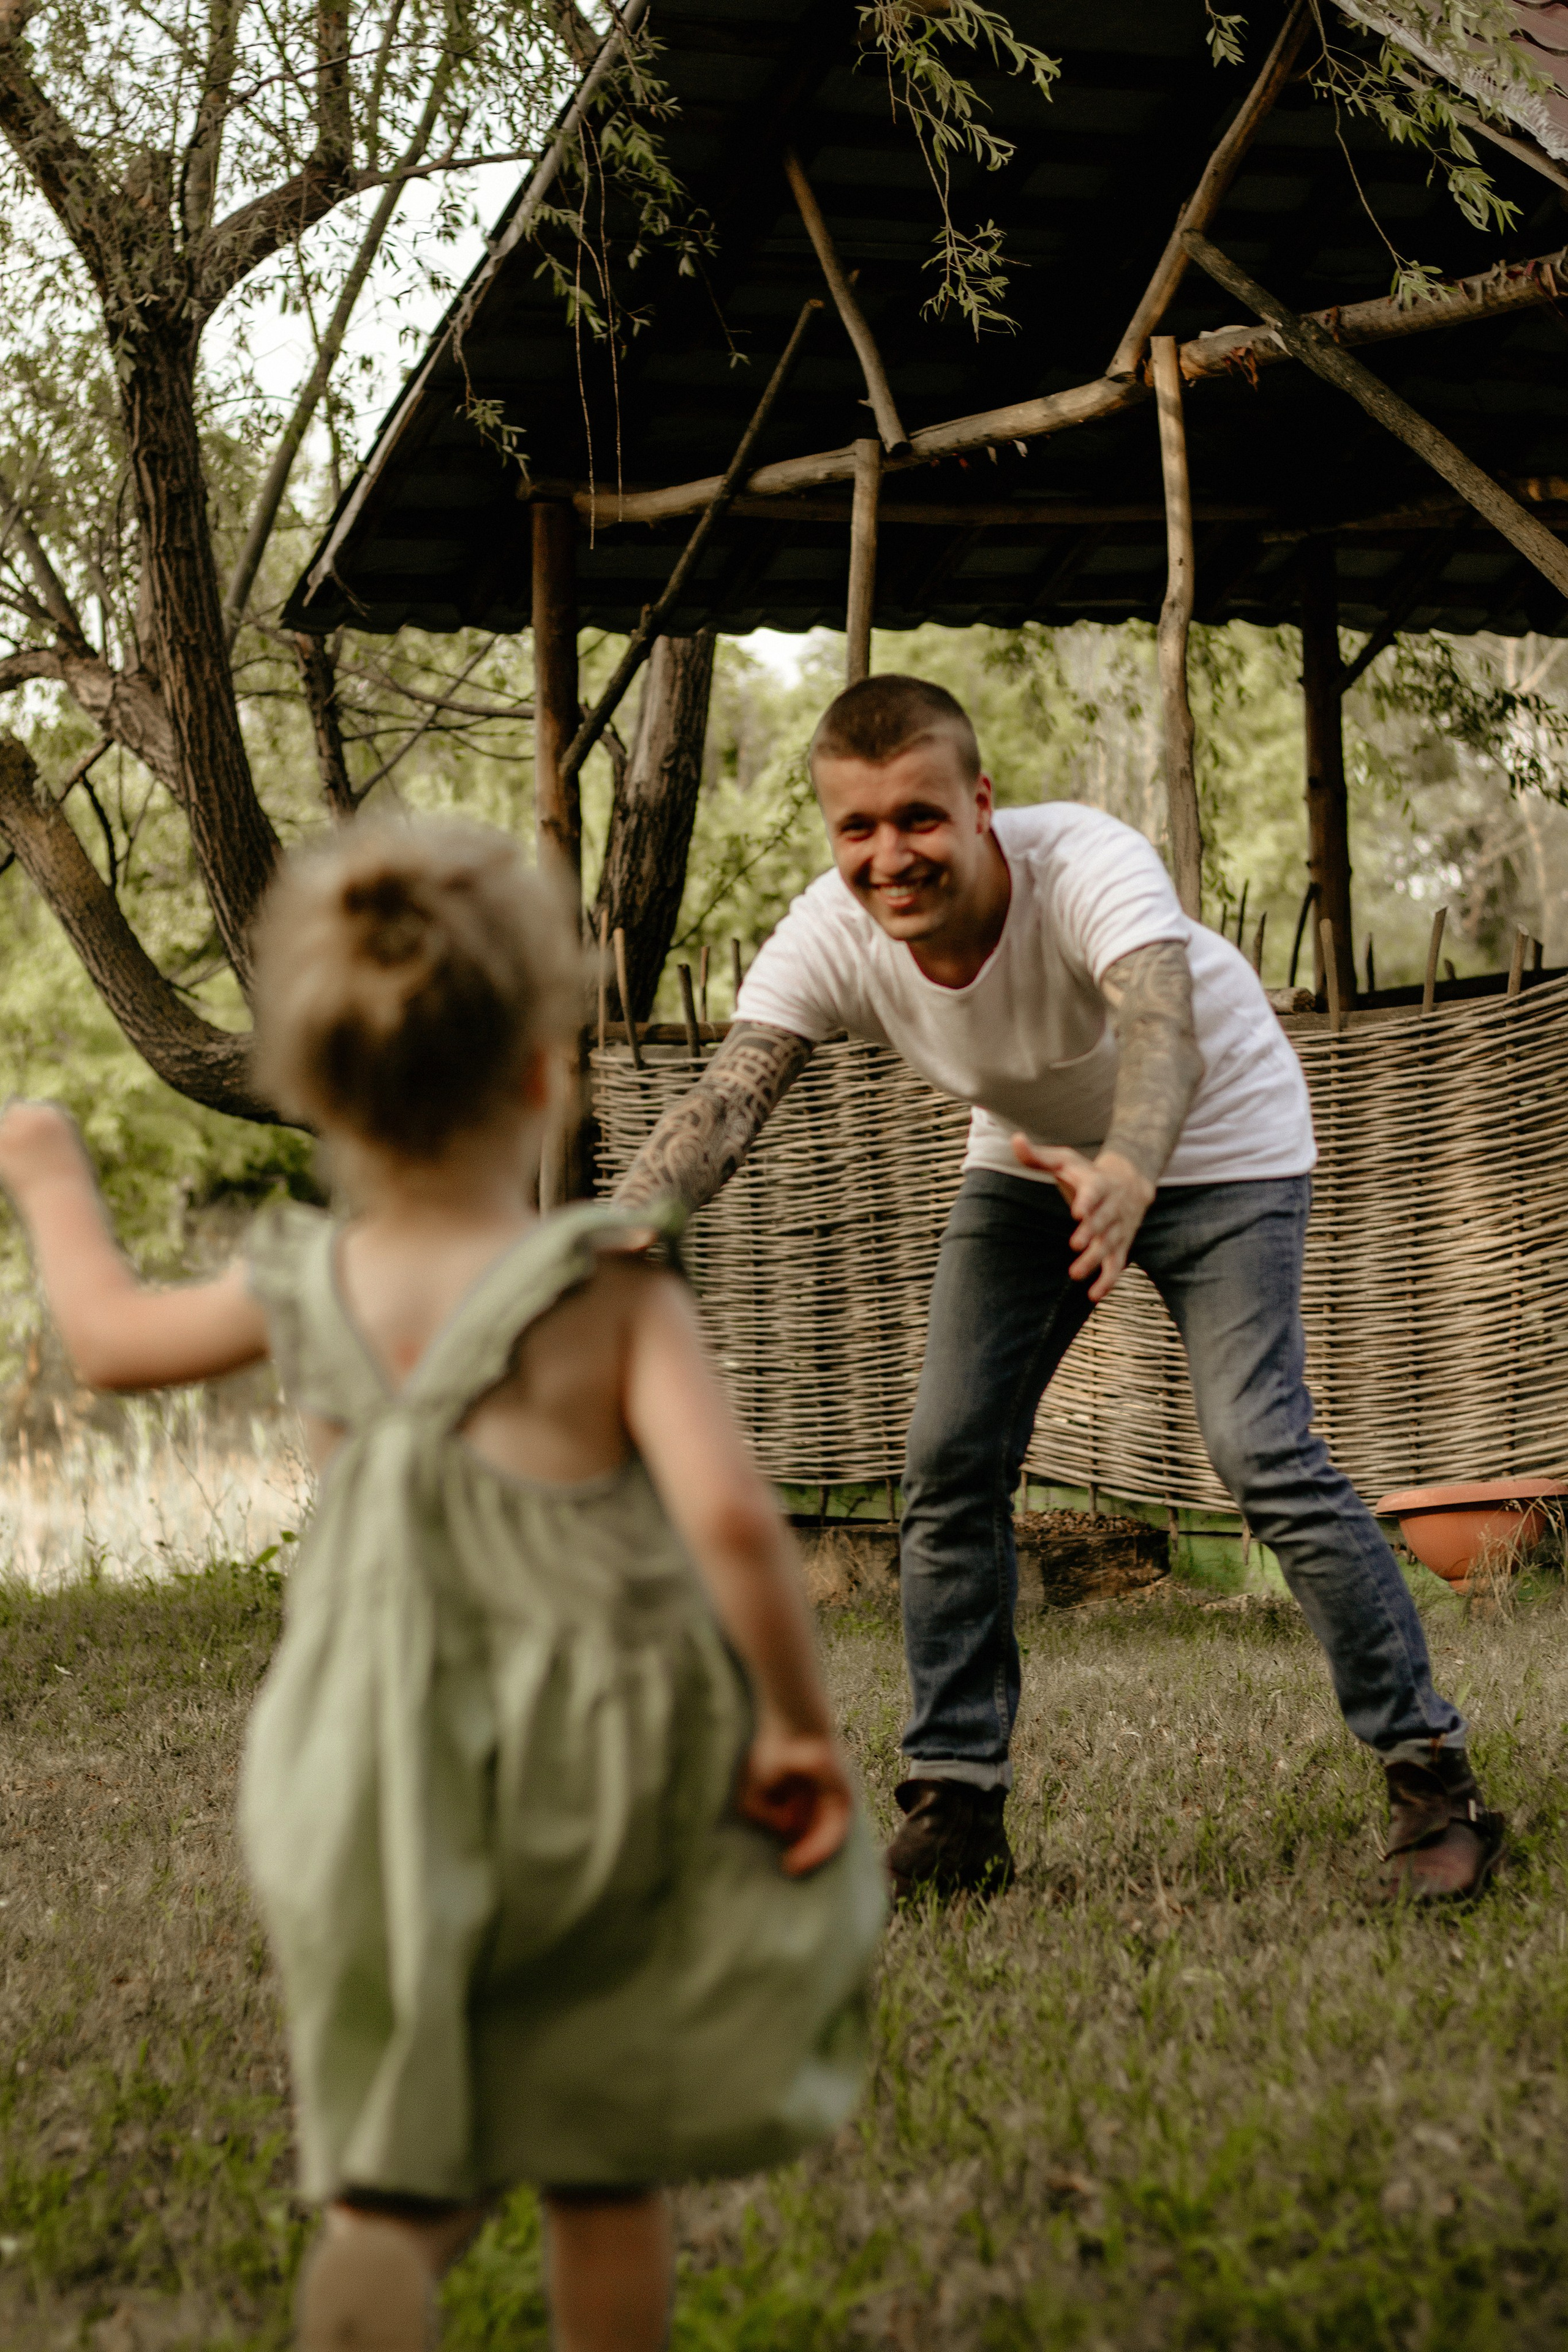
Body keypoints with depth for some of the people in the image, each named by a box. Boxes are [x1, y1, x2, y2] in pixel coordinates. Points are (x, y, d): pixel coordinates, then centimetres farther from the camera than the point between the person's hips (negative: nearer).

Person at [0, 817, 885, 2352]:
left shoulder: (303, 1290, -4)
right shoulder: (610, 1293, -15)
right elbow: (731, 1519, -26)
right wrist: (798, 1727, -13)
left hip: (377, 1810, 2)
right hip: (592, 1801, -2)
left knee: (387, 2183, 14)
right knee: (604, 2168, 17)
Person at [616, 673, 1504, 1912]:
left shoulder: (1089, 865, -38)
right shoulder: (830, 937, -24)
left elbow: (1162, 1026, -57)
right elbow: (725, 1100, -34)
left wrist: (1127, 1173, -79)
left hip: (1218, 1150, -5)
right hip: (1030, 1162, 5)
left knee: (1266, 1454, -19)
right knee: (951, 1466, -5)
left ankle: (1434, 1777, -7)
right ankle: (955, 1806, 8)